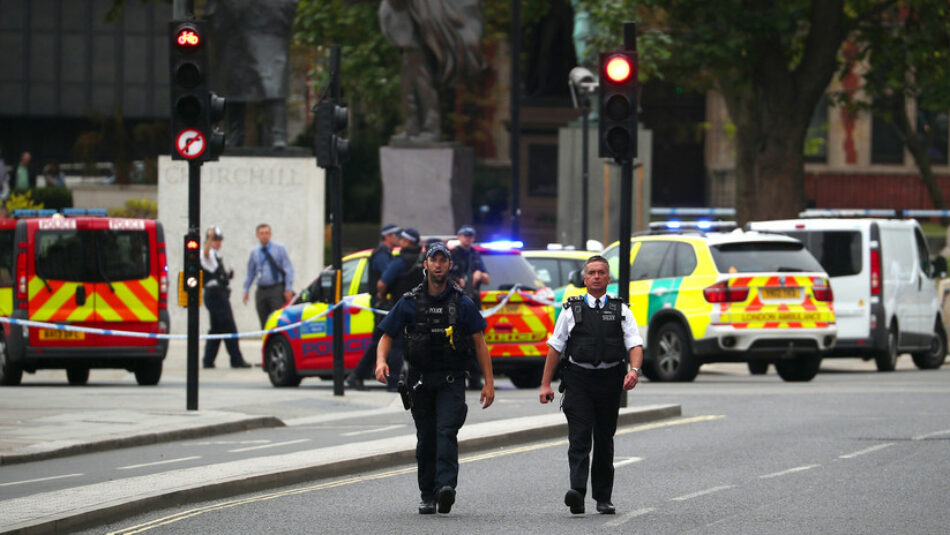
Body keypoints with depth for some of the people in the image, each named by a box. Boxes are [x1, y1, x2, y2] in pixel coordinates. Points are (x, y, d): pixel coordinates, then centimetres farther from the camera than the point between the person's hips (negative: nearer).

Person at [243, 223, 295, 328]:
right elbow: (250, 273, 21)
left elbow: (288, 269, -2)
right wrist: (246, 290, 14)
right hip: (261, 291, 4)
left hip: (277, 291, -4)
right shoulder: (254, 252, 13)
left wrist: (288, 289, -10)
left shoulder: (279, 248, 1)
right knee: (264, 322, 3)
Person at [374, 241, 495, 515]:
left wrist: (489, 382, -1)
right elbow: (387, 336, 7)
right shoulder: (409, 303, 5)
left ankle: (446, 485, -31)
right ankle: (428, 496, 13)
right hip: (420, 380, 2)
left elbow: (479, 342, 5)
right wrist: (381, 361, -15)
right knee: (426, 439, 6)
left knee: (446, 431, -19)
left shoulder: (462, 304, 3)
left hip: (451, 381, -2)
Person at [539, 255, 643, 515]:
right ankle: (577, 492, -26)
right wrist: (546, 384, 4)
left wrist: (634, 370, -19)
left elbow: (635, 345, 1)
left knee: (604, 440, 9)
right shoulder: (572, 310, 8)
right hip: (578, 379, -2)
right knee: (579, 437, -14)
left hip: (609, 380, 2)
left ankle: (603, 498, 17)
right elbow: (555, 347, 9)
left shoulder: (620, 310, 10)